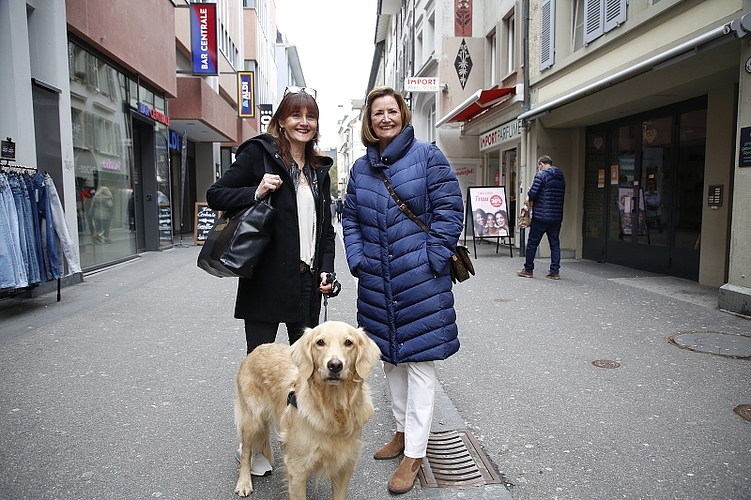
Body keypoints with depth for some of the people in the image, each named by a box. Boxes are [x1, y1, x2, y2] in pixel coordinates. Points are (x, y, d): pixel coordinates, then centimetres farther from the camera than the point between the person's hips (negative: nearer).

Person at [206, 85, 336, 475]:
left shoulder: (319, 169, 14)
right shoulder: (259, 153, -2)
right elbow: (216, 195, -3)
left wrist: (326, 270, 7)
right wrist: (256, 193, -19)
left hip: (307, 282, 5)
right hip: (266, 279, -5)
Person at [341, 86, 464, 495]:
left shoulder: (427, 156, -4)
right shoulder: (361, 167, 11)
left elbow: (449, 209, -7)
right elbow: (350, 219, 15)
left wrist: (432, 259, -13)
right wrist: (357, 261, 2)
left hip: (420, 281, -5)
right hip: (377, 283, 6)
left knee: (419, 362, 0)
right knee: (390, 358, 17)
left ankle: (414, 453, 13)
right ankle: (403, 431, 37)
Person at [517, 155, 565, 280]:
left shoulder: (541, 175, -8)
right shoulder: (561, 177, 13)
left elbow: (532, 194, -15)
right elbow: (560, 196, 18)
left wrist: (529, 199, 9)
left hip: (541, 216, -6)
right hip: (557, 217, 6)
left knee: (532, 242, 4)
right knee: (555, 244, 9)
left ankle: (528, 270, 10)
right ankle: (555, 271, 10)